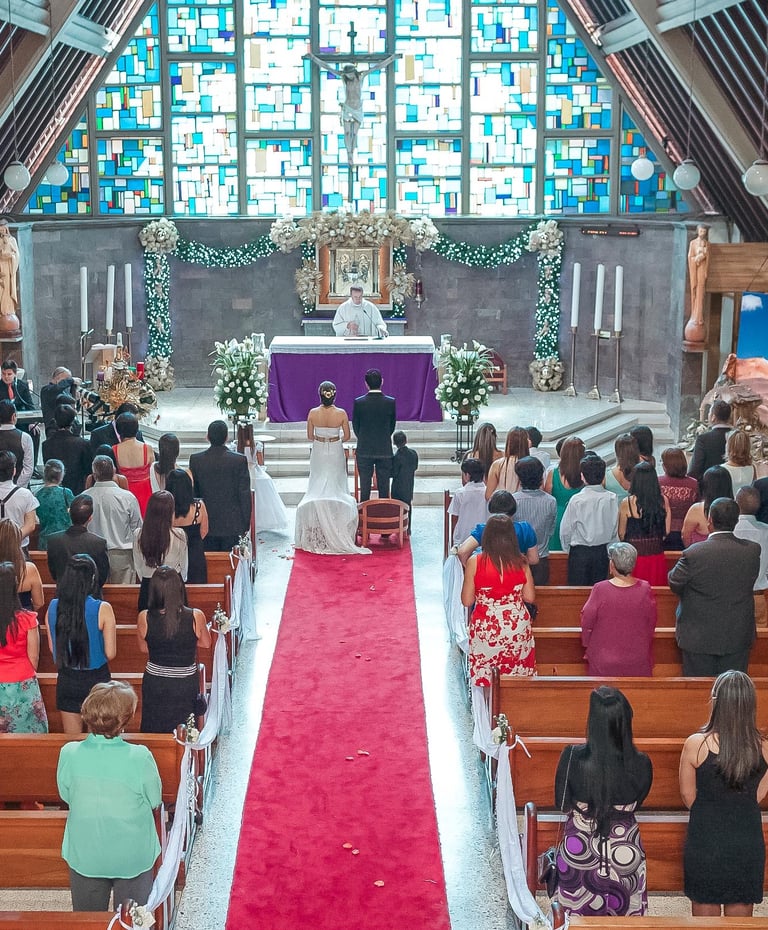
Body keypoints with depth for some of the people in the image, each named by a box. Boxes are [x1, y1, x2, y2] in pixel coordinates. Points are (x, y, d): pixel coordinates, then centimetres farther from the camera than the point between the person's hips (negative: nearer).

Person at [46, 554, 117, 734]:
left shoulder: (53, 607, -8)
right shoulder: (102, 609, -18)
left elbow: (52, 648, 4)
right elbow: (110, 653, -14)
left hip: (67, 680, 3)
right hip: (96, 678, -3)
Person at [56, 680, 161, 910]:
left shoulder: (69, 754, -18)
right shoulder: (140, 757, -24)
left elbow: (66, 795, -2)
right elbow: (155, 800, -9)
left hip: (84, 856, 2)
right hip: (132, 856, -2)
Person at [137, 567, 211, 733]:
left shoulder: (144, 618, -16)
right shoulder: (196, 617, -18)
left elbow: (144, 649, 1)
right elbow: (206, 643, 1)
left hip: (154, 683, 1)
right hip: (185, 685, 0)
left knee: (153, 730, 19)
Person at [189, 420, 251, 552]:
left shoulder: (195, 459, -4)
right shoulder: (240, 460, -10)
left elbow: (192, 492, 5)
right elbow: (245, 495, -5)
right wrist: (246, 524, 5)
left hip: (206, 524, 2)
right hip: (232, 525, -2)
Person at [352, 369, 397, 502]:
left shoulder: (358, 402, -9)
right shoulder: (391, 402, -7)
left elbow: (355, 426, 2)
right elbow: (392, 425, 4)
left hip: (364, 450, 0)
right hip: (385, 450, 0)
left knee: (365, 487, 6)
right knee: (384, 487, 6)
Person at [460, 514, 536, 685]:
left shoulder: (475, 562, -9)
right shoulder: (520, 562, -4)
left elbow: (467, 601, -5)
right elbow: (530, 597, 3)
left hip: (485, 628, -2)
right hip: (518, 628, 2)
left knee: (486, 678, 9)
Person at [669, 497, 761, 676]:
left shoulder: (693, 554, -22)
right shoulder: (753, 551, -12)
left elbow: (674, 583, -8)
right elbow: (750, 583, 2)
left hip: (699, 637, -3)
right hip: (738, 637, 3)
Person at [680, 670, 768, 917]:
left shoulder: (695, 744, -17)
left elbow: (688, 796, -4)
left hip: (705, 842, -2)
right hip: (748, 845, 2)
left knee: (705, 912, 13)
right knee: (740, 912, 16)